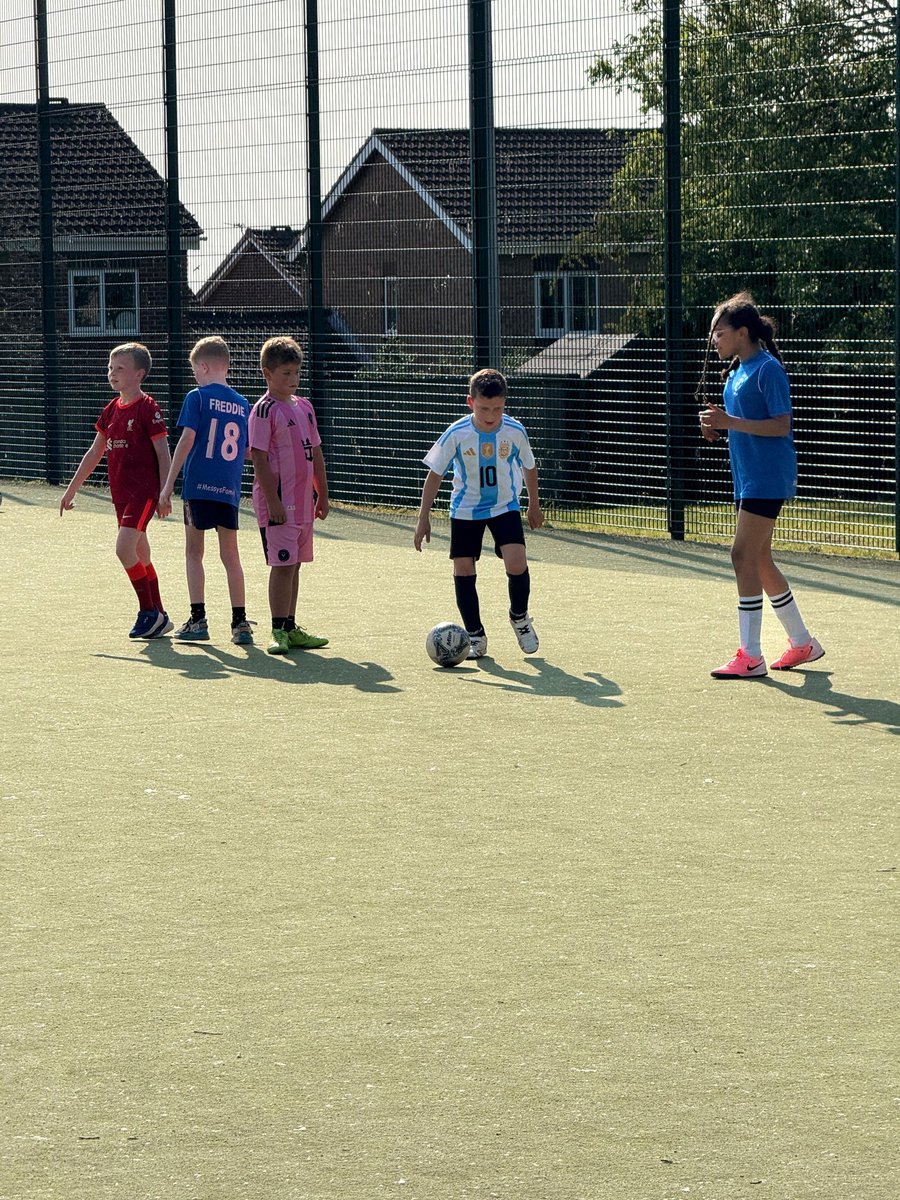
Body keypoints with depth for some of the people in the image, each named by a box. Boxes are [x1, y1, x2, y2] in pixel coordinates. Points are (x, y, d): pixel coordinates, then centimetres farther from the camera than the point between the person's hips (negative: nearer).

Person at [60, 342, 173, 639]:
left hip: (143, 491, -8)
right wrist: (72, 489, 21)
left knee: (124, 549, -18)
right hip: (121, 492, 8)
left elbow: (163, 453, -10)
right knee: (140, 556, 11)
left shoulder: (147, 408, -10)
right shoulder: (112, 409, 12)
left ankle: (149, 612, -8)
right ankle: (158, 617, 18)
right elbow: (95, 452, 20)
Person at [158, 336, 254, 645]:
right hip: (229, 490, 4)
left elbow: (187, 440, -11)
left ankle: (198, 620, 2)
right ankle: (240, 622, 4)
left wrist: (168, 485, -10)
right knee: (230, 555, 9)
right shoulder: (242, 404, 9)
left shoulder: (197, 397, -4)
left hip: (198, 486, -4)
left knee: (194, 552, 7)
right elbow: (249, 451, 11)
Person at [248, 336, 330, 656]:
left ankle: (290, 629, 19)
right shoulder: (264, 410, -10)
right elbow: (260, 458, -15)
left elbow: (315, 454, 20)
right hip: (278, 503, -8)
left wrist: (322, 495, 18)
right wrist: (273, 501, -20)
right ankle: (279, 631, -6)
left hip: (303, 502, 8)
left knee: (294, 564, 12)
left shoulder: (303, 407, 14)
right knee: (283, 564, -9)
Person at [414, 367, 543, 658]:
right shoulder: (456, 434, -20)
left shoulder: (515, 432, -16)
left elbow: (529, 467, 4)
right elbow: (435, 474, -10)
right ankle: (475, 635, 14)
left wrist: (534, 505, 16)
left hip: (505, 506, 0)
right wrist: (423, 519, -10)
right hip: (465, 510, 0)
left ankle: (520, 618, 11)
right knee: (463, 570, -2)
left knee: (516, 563, -17)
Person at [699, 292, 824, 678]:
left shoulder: (767, 369, -14)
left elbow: (780, 426, -19)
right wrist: (719, 425, 3)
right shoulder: (737, 372, 14)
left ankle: (750, 657, -10)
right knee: (759, 560, 14)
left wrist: (731, 422, -25)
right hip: (748, 479, 10)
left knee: (744, 555, -13)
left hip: (767, 479, -10)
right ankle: (802, 643, 26)